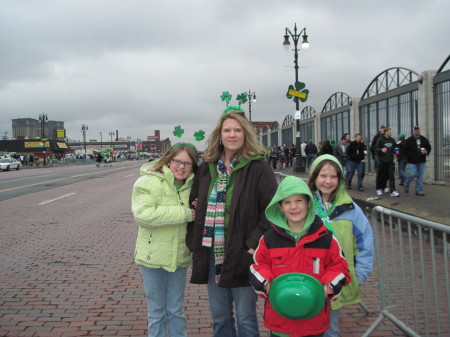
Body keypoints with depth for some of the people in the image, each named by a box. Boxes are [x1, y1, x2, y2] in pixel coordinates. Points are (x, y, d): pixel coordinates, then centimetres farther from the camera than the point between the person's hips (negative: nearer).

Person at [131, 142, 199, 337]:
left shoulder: (192, 186, 2)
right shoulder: (147, 182, -13)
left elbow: (196, 215, 15)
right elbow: (142, 214, -26)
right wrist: (184, 213, -25)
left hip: (180, 257, 3)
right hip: (153, 257, -3)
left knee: (176, 311, 17)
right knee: (156, 312, 13)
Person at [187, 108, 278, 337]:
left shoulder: (258, 168, -8)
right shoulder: (206, 168, 7)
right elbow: (195, 206, 15)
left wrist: (253, 243, -16)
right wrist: (194, 241, 5)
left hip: (242, 256, -5)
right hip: (211, 255, 5)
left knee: (245, 318, 8)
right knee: (219, 318, 18)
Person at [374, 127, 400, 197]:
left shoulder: (392, 140, 11)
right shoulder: (380, 139, -3)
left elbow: (395, 148, 24)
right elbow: (376, 148, -6)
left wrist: (395, 152, 3)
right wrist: (381, 150, -24)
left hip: (390, 161, 3)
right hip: (382, 161, -3)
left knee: (391, 176, -3)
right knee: (381, 176, 5)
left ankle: (393, 191, -4)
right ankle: (379, 189, 23)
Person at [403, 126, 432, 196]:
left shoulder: (424, 139, 10)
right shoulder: (409, 140, -2)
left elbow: (429, 147, 14)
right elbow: (406, 150, -6)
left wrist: (426, 151, -8)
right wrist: (411, 157, -15)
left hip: (422, 161, 4)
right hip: (412, 161, -4)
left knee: (420, 176, 3)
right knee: (413, 174, -11)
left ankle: (419, 191, 9)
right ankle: (406, 184, 19)